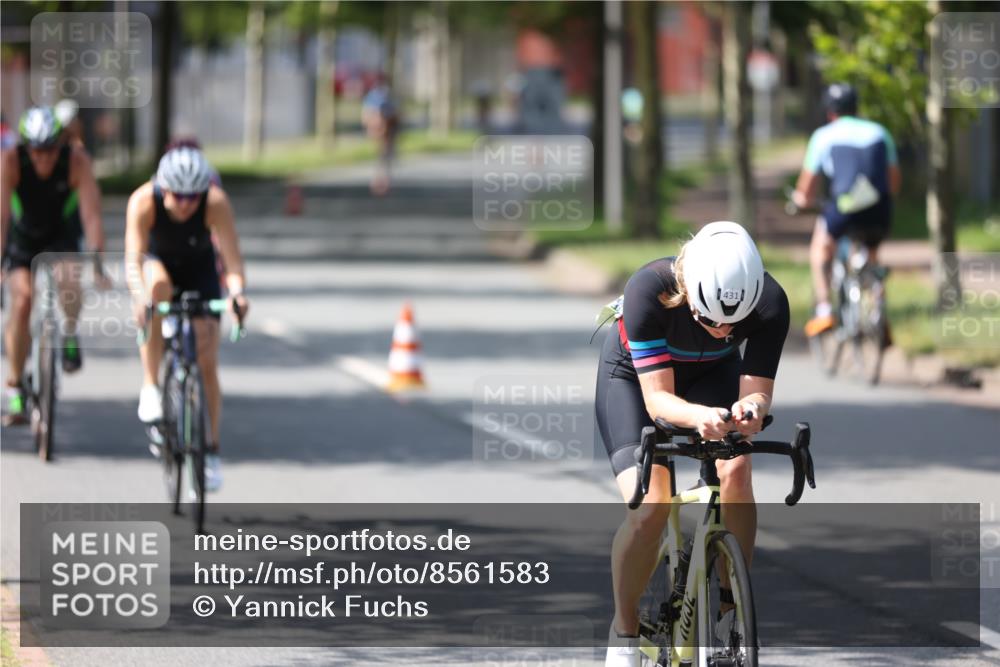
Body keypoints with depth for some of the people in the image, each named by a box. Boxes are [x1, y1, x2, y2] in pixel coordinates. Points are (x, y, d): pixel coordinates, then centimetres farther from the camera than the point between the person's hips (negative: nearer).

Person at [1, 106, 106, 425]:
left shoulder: (77, 160, -28)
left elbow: (91, 213, -33)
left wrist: (96, 258, -45)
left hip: (61, 234, 0)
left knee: (68, 279, -31)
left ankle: (70, 334, -1)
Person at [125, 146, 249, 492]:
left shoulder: (216, 202, -31)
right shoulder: (143, 201, -32)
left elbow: (232, 256, -36)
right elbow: (133, 259, -38)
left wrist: (237, 291, -55)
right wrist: (140, 296, -57)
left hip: (199, 270, 1)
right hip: (158, 261, -1)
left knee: (207, 362, -7)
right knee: (158, 286, -38)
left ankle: (211, 450, 6)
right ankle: (150, 387, -29)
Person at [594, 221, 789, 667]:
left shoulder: (770, 304, -32)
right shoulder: (648, 290, -39)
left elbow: (758, 389, -28)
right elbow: (657, 398, -38)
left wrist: (751, 408, -52)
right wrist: (699, 416, -59)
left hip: (712, 375, 2)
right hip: (633, 376, -2)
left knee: (736, 471, -26)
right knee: (649, 504, -22)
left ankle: (734, 605, -7)